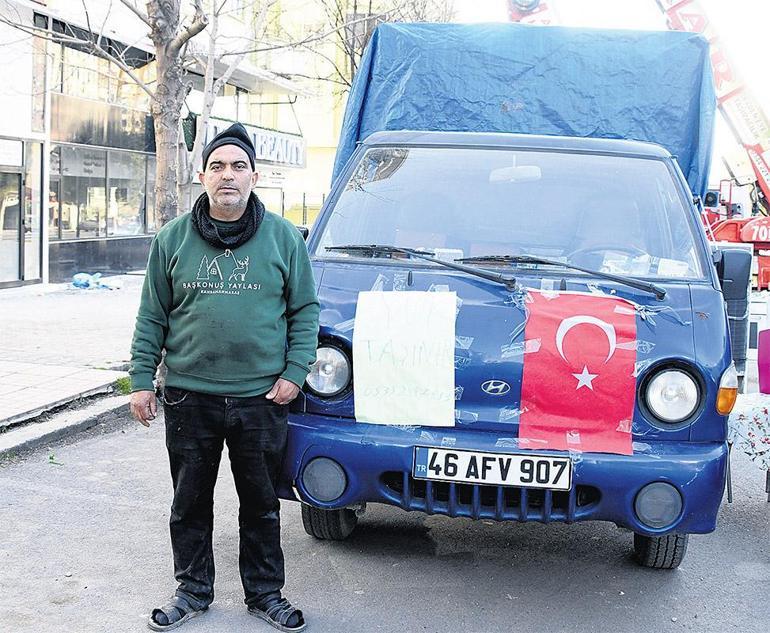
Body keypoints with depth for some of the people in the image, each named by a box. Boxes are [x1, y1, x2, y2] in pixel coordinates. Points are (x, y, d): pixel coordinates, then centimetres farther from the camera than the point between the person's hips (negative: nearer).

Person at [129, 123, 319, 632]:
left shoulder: (283, 237, 2)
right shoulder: (174, 238, 4)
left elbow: (305, 310, 5)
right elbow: (152, 317, 7)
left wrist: (294, 371, -4)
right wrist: (142, 379, 2)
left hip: (262, 398, -1)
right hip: (189, 396, 1)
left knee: (261, 503, 10)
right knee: (190, 501, 11)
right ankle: (193, 591, 28)